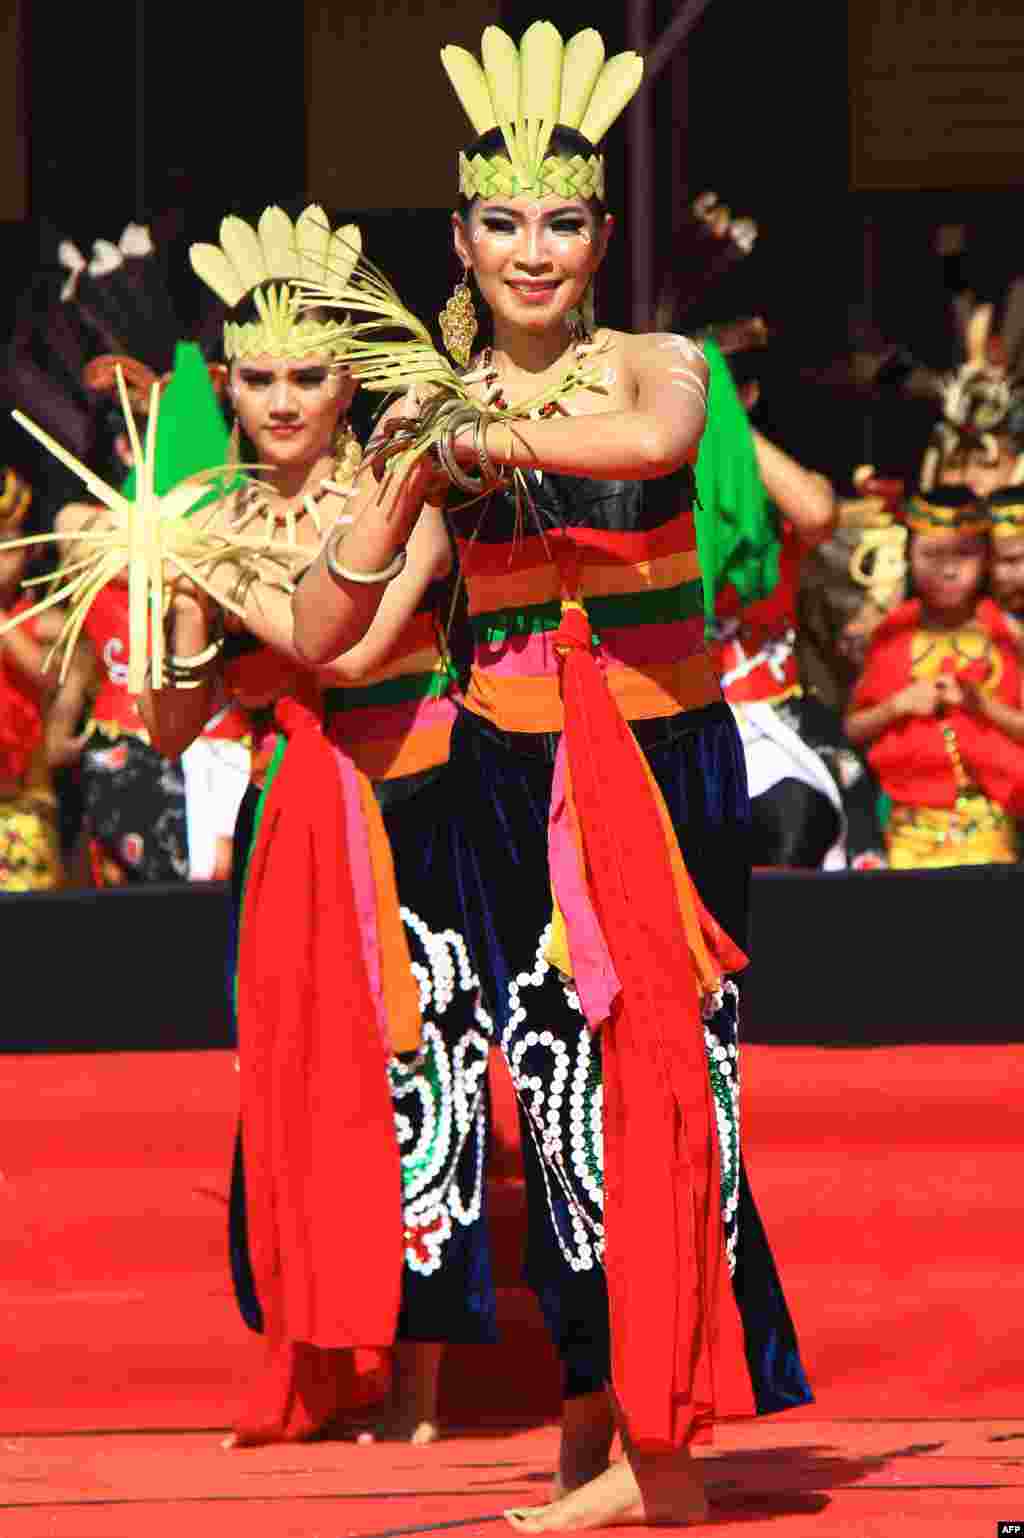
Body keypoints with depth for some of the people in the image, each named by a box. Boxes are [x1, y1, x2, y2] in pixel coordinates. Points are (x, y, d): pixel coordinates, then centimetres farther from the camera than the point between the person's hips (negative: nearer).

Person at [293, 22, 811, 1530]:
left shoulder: (654, 368, 0)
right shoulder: (439, 405, 7)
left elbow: (657, 440, -27)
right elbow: (321, 636, 3)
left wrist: (490, 441, -24)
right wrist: (402, 483, -11)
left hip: (667, 759, -2)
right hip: (513, 773, 2)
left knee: (666, 1069, -9)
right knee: (560, 1081, 0)